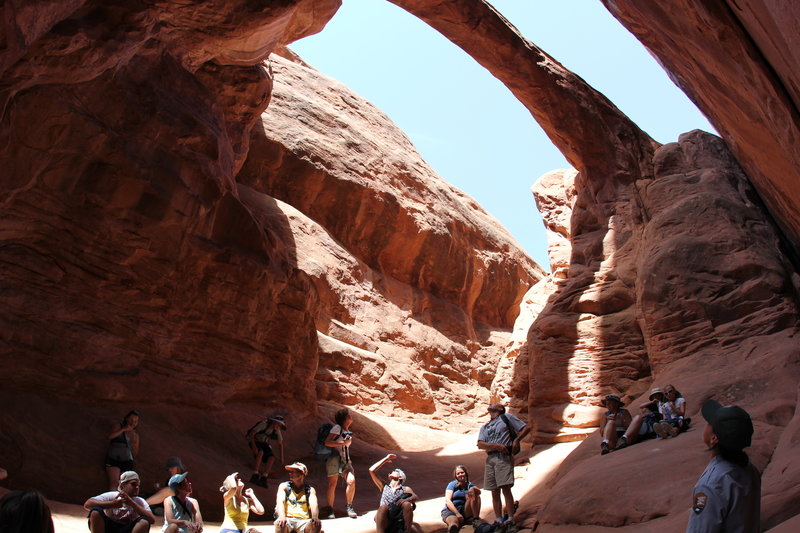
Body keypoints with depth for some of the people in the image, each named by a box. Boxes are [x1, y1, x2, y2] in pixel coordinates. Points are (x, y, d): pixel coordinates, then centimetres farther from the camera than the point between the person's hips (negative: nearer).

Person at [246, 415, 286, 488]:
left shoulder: (277, 431, -7)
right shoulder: (264, 424, -24)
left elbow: (280, 443, 6)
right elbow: (251, 434, -24)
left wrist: (281, 457, 3)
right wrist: (253, 446, -34)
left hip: (264, 444, 5)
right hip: (255, 442, -5)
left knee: (272, 458, -21)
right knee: (260, 453, -36)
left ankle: (263, 479, -20)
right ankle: (254, 476, -34)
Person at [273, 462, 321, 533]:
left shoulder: (310, 490, 16)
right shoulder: (284, 486, 15)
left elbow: (313, 504, -3)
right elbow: (280, 502, -4)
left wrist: (315, 517, -28)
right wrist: (282, 516, -28)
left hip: (303, 521, 1)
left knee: (317, 525, -33)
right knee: (280, 524, -37)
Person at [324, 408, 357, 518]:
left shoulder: (349, 432, 16)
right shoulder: (337, 428, -8)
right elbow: (327, 442, -17)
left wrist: (349, 461, 17)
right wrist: (343, 443, -19)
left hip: (345, 460, 6)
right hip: (334, 458, -6)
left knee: (351, 481, -13)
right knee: (332, 485, -1)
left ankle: (349, 507, -2)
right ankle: (330, 510, 14)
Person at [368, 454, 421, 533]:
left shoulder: (406, 489, 19)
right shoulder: (384, 487, 25)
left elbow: (415, 497, -3)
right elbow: (372, 470, 19)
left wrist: (406, 500, -25)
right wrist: (386, 459, 25)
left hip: (400, 522, -1)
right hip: (385, 522, 1)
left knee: (406, 504, -29)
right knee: (383, 507, -32)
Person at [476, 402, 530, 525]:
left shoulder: (506, 417, 13)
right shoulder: (484, 427, 24)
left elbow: (526, 428, 10)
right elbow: (480, 444, 7)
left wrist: (516, 440, -6)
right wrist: (496, 445, -10)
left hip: (504, 457, -5)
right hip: (490, 459, 5)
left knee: (505, 489, -14)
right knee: (495, 492, 2)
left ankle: (510, 519, -14)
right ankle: (499, 521, 4)